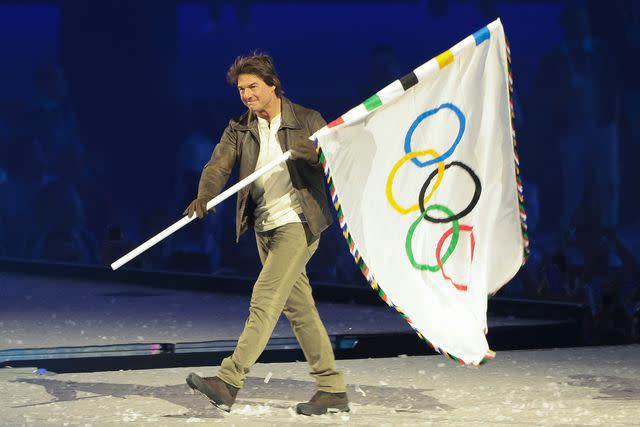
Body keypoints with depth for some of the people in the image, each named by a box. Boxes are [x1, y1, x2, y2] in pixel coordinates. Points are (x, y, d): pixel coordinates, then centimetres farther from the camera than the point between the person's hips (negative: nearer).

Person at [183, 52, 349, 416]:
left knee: (265, 298, -16)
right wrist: (205, 195, -28)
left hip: (298, 223, -6)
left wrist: (314, 153, -26)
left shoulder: (307, 121, -4)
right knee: (299, 307, 9)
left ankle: (229, 382, -21)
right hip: (265, 228, 6)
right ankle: (333, 390, 16)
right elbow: (219, 165, -8)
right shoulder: (239, 130, 6)